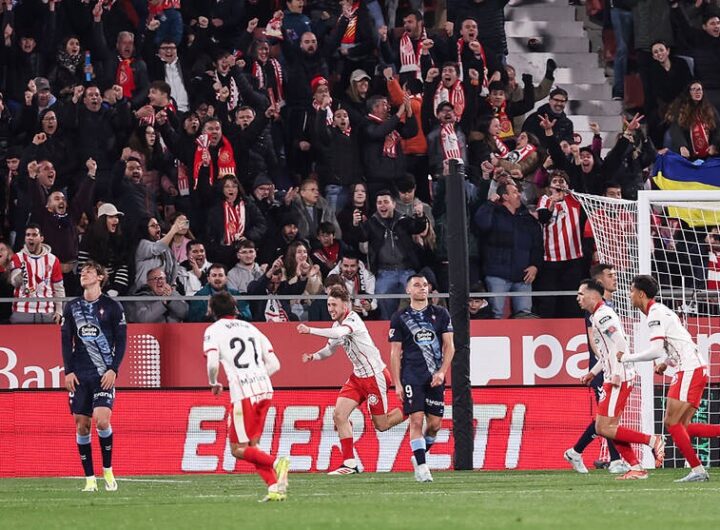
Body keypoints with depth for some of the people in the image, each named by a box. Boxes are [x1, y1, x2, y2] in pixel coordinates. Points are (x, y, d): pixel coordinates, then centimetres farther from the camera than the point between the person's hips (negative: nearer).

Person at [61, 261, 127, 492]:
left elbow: (121, 341, 2)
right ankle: (90, 479, 5)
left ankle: (108, 470, 0)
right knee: (82, 426, -1)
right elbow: (66, 341, 11)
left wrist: (113, 370, -8)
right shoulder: (72, 307, 11)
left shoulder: (112, 307, 3)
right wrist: (68, 371, 1)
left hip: (104, 374, -3)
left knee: (101, 419, -18)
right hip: (79, 375, 3)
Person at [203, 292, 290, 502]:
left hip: (243, 392, -6)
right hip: (265, 389, 6)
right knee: (252, 445, 15)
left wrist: (214, 383, 8)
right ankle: (275, 488, -2)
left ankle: (276, 463, -24)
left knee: (238, 449, 1)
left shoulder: (214, 330, 4)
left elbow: (212, 363, -11)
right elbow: (274, 364, 15)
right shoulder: (250, 328, 20)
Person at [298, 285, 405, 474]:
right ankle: (350, 464, -2)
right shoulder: (337, 324, 6)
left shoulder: (352, 319, -21)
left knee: (381, 425, -1)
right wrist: (313, 356, 0)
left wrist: (310, 330, -42)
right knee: (339, 415, -6)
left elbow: (339, 333, -42)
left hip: (375, 375, -8)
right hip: (358, 377, 8)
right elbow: (330, 348, 19)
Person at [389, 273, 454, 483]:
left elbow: (449, 346, 8)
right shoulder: (400, 318, 4)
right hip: (411, 376, -2)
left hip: (435, 376, 2)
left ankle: (419, 456, 24)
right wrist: (397, 383, -2)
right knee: (417, 420, -12)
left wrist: (442, 372, -6)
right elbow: (395, 352, 4)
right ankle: (420, 465, -10)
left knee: (435, 423, 2)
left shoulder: (440, 314, 9)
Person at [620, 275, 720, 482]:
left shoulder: (655, 315, -11)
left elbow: (656, 350, -20)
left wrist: (627, 357, -10)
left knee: (672, 422, -9)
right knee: (683, 426, 7)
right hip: (696, 368, 10)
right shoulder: (661, 311, 21)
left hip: (689, 370, -10)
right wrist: (665, 363, 21)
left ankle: (697, 470, -12)